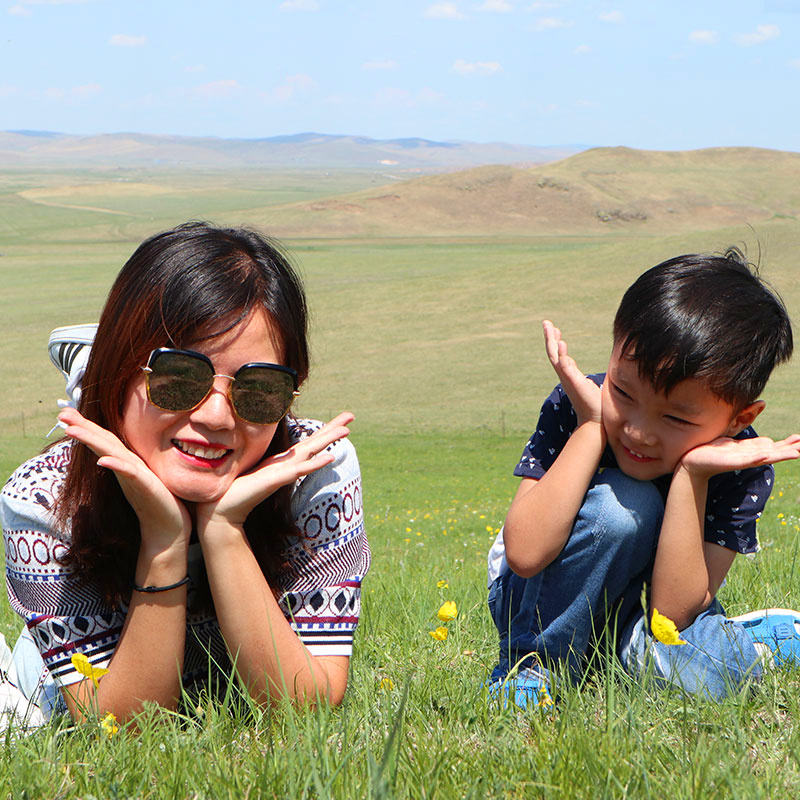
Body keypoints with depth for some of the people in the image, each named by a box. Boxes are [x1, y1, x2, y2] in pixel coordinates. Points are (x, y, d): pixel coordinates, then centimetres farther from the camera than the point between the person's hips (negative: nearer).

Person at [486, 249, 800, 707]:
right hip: (542, 607, -2)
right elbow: (524, 554, -35)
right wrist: (590, 427, -36)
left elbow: (671, 613, -30)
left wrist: (690, 476, -38)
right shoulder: (575, 409, -25)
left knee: (704, 675, -32)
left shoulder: (742, 468, -22)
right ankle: (530, 668, -13)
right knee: (623, 507, -33)